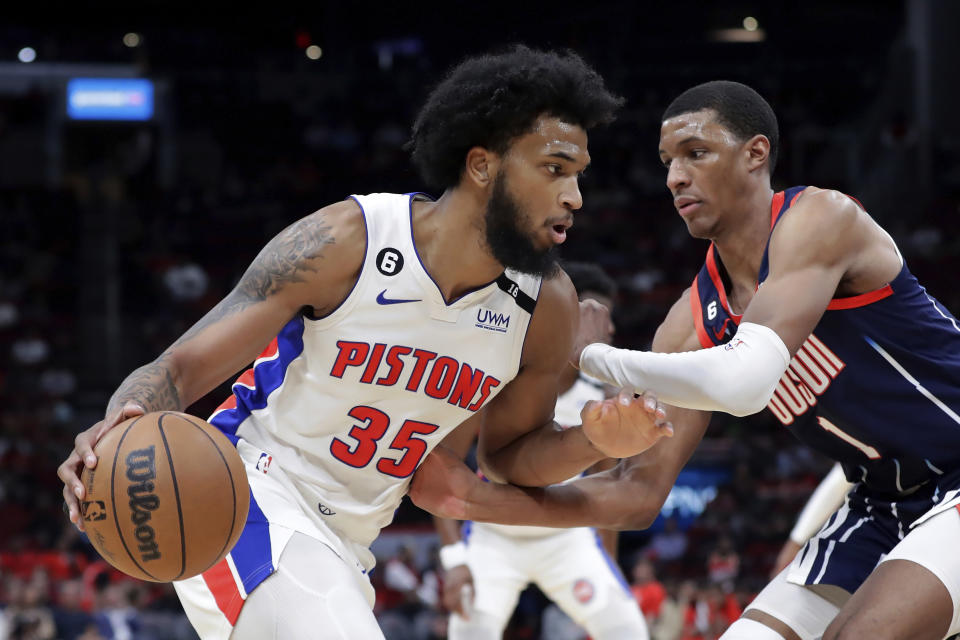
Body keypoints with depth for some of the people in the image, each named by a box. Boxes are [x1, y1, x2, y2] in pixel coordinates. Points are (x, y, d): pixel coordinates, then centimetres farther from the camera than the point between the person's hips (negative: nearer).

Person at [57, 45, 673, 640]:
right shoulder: (344, 243, -20)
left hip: (344, 547, 7)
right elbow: (176, 372, -19)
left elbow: (507, 450, 12)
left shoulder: (547, 306, -6)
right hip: (247, 496, -7)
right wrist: (123, 428, -42)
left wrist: (593, 444, -11)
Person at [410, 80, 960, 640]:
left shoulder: (820, 218, -20)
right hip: (883, 504, 7)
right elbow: (640, 492, -2)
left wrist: (584, 353, -24)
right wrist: (478, 500, -13)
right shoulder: (694, 320, 0)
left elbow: (745, 380, -35)